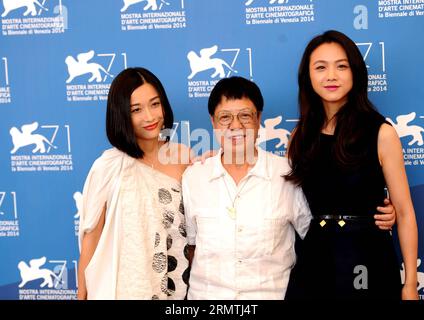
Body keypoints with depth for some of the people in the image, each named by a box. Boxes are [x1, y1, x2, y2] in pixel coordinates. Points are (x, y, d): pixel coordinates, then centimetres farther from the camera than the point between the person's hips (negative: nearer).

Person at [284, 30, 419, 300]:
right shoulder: (302, 136, 3)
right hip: (313, 262, 3)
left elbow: (404, 212, -7)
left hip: (367, 261, -3)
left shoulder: (381, 133, -8)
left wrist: (410, 283, -9)